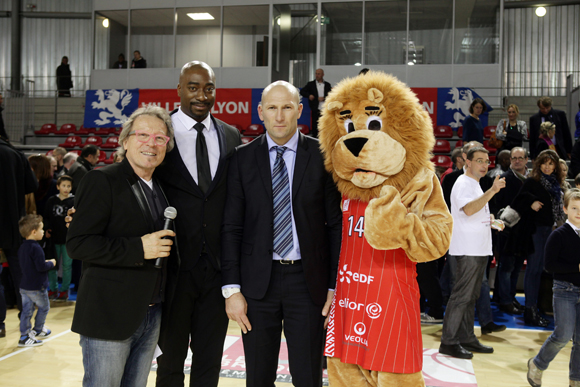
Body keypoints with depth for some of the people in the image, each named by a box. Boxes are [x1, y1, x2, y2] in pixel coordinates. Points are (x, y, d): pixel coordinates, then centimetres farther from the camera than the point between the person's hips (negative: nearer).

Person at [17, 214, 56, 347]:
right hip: (37, 287, -8)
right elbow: (41, 267, -26)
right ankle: (37, 330, 25)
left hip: (24, 286, 8)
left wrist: (45, 263, 14)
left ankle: (24, 336, 10)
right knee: (44, 307, 13)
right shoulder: (36, 248, -22)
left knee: (27, 310, 10)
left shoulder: (22, 247, 7)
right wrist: (51, 263, -6)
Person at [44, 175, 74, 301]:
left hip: (68, 238, -3)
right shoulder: (51, 201, 6)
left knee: (66, 265, 3)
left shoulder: (74, 201, -3)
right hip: (54, 238, 3)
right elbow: (46, 217, 11)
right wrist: (47, 229, -1)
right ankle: (53, 289, 21)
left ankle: (64, 290, 15)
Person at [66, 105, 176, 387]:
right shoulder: (101, 181, -10)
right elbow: (77, 244, -17)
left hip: (151, 316, 7)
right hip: (109, 316, -7)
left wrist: (161, 246, 7)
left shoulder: (162, 187, 13)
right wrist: (138, 248, -22)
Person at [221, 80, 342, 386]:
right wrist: (231, 288, -4)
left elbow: (336, 223, 0)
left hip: (308, 280, -1)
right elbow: (232, 227, 2)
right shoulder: (243, 158, 3)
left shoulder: (322, 155, 0)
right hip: (258, 280, 1)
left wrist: (336, 285, -4)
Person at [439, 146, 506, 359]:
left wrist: (490, 219, 12)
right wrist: (492, 191, -35)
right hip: (467, 250, -10)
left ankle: (466, 338, 21)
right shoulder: (463, 183, -10)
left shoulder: (475, 184, 20)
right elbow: (468, 209, -29)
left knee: (471, 295, 13)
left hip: (479, 250, 10)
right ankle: (449, 342, -3)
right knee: (461, 295, -9)